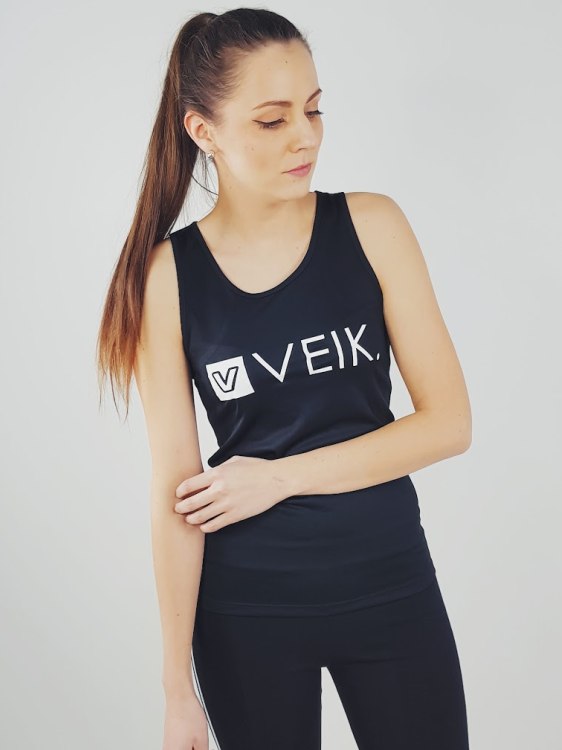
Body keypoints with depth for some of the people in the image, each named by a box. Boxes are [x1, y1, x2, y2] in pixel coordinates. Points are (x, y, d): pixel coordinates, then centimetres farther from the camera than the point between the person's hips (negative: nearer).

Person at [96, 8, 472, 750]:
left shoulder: (370, 225, -6)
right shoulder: (169, 273, -8)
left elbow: (450, 420, -7)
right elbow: (175, 490, -8)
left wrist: (282, 475, -12)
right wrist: (179, 686, -7)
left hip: (389, 584, 1)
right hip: (245, 609, 0)